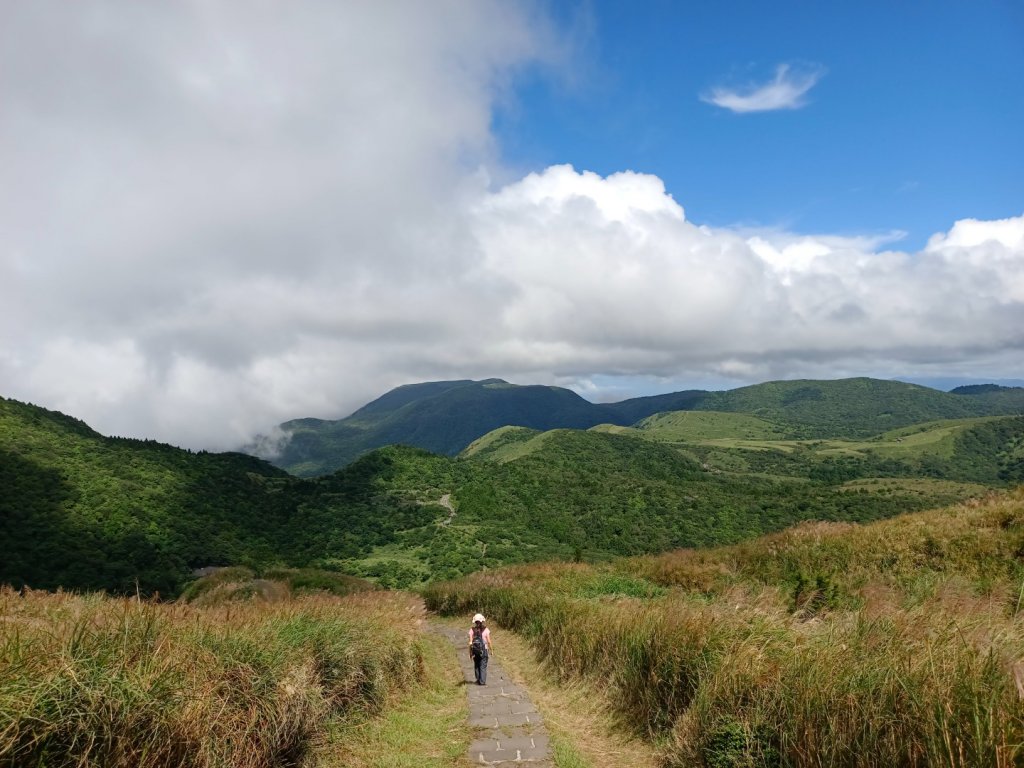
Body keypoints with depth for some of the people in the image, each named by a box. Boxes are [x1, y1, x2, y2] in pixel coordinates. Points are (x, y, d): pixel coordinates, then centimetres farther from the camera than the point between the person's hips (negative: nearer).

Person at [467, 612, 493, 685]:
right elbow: (489, 641, -7)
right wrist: (491, 649, 7)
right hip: (484, 650, -2)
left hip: (475, 651, 2)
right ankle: (482, 681, 0)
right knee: (483, 666, 5)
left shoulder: (472, 630, -6)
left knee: (476, 665, 17)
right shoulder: (486, 630, -8)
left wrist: (470, 653, 1)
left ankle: (478, 680, 24)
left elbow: (470, 642, -6)